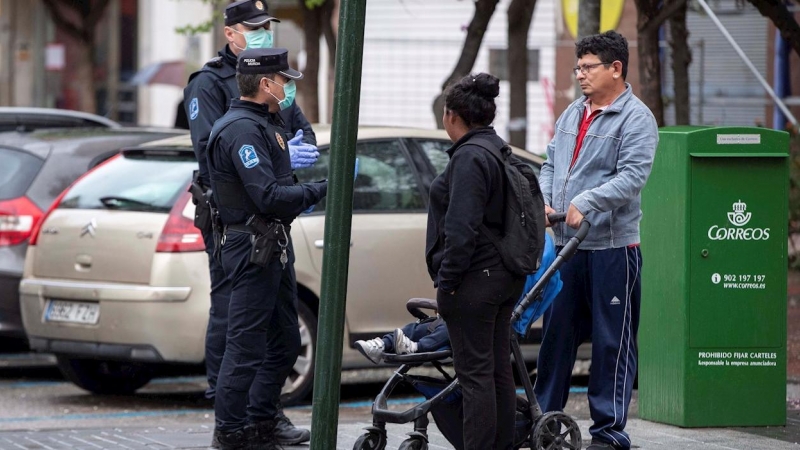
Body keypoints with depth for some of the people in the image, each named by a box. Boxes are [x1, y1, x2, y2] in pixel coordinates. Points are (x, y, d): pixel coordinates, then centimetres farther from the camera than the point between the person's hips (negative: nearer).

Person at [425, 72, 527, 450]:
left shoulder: (469, 157, -16)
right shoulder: (499, 151, 14)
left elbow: (463, 228, -22)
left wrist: (447, 281, -16)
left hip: (474, 280, -10)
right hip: (505, 277, 10)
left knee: (475, 372, -6)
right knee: (499, 370, 13)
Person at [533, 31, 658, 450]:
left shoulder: (636, 118, -7)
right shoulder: (572, 114, 16)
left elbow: (632, 176, -18)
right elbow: (551, 164, 20)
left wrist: (585, 202, -26)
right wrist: (543, 200, 0)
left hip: (612, 246, -7)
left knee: (613, 342, -2)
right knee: (556, 333, 12)